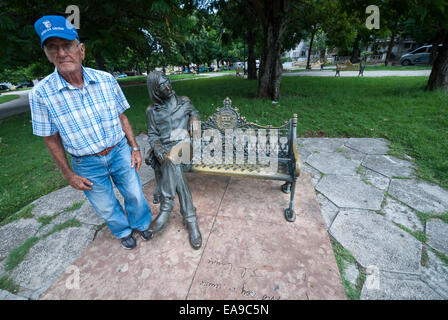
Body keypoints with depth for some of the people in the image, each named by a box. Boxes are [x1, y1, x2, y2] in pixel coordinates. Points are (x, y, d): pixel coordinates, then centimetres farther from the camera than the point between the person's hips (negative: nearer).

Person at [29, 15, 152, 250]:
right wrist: (69, 175, -2)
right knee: (106, 206, 17)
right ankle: (123, 232, 47)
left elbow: (121, 117, 1)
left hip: (120, 152, 1)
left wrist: (134, 147, 0)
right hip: (87, 164, 0)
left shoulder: (106, 80, -9)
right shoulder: (41, 94, -13)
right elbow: (51, 139, -4)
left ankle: (140, 224, 47)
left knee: (134, 194, 16)